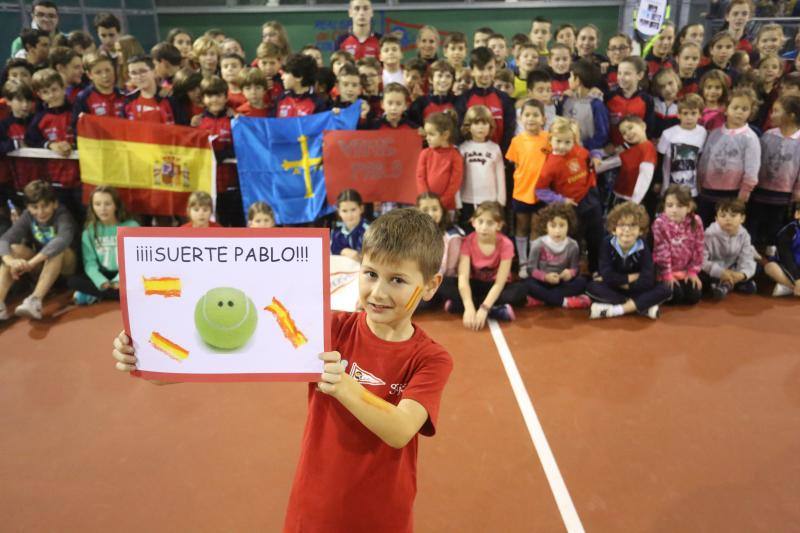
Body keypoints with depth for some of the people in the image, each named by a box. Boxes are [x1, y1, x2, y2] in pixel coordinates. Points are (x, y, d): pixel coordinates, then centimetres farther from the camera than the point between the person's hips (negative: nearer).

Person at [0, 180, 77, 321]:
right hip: (41, 265, 4)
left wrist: (31, 262, -52)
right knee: (14, 248, -21)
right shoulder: (27, 217, -10)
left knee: (58, 249, -35)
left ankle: (35, 301, -46)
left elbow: (63, 239, -45)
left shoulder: (62, 216, -23)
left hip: (65, 264, -4)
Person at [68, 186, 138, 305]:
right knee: (73, 281, -23)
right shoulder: (89, 231, 0)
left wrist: (119, 280, -24)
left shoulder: (131, 227, -6)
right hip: (102, 275, 3)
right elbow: (90, 262, -7)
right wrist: (101, 282, -25)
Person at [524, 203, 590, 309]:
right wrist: (545, 277, -28)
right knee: (528, 283, -32)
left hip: (562, 283, 3)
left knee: (581, 282, -25)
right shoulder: (538, 244, -12)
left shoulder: (572, 245, -5)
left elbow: (575, 268, -1)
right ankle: (564, 301, -33)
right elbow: (531, 268, -10)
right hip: (543, 282, -2)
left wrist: (570, 273, -26)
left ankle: (540, 299, -29)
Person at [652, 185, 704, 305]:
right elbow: (661, 252, -17)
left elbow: (698, 249, 0)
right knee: (676, 295, -19)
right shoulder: (660, 223, -19)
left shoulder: (696, 222, -7)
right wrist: (667, 275, -15)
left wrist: (693, 271, -2)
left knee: (694, 296, -5)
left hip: (686, 271, 4)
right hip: (666, 271, -4)